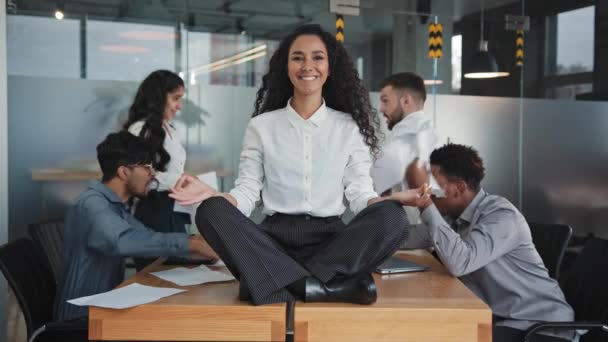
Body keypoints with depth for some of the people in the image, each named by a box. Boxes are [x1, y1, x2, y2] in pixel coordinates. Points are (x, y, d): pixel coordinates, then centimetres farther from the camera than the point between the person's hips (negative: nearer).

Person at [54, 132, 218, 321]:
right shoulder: (92, 203, -20)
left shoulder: (117, 206, 11)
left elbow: (148, 236, 10)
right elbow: (121, 240, -37)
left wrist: (194, 240, -6)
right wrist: (190, 244, -34)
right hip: (81, 317, -8)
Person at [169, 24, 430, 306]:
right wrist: (211, 194, -15)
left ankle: (276, 280, -30)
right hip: (275, 238, 0)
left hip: (331, 239, 0)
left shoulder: (350, 127, 10)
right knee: (211, 212, -26)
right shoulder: (261, 126, 10)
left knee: (392, 217, -28)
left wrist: (395, 198, -17)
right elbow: (246, 194, 5)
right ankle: (326, 286, -35)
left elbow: (360, 195, 3)